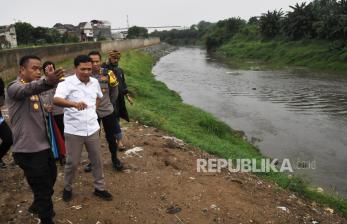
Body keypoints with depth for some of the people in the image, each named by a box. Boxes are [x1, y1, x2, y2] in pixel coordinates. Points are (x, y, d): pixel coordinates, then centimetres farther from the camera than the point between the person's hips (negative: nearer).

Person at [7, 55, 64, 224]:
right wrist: (47, 82, -59)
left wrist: (46, 108, 5)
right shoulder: (14, 87, -14)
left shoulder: (34, 87, 14)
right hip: (28, 150, -9)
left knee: (50, 178, 26)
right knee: (41, 188, 3)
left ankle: (38, 207, 50)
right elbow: (27, 89, -42)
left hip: (43, 145, 9)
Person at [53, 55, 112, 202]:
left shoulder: (95, 82, 3)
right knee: (72, 163, 9)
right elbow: (56, 100, -32)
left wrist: (93, 110, 9)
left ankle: (99, 188, 32)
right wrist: (74, 104, -50)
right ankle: (67, 188, 35)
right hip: (73, 131, -4)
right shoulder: (67, 83, -14)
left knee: (97, 161, 14)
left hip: (92, 129, 5)